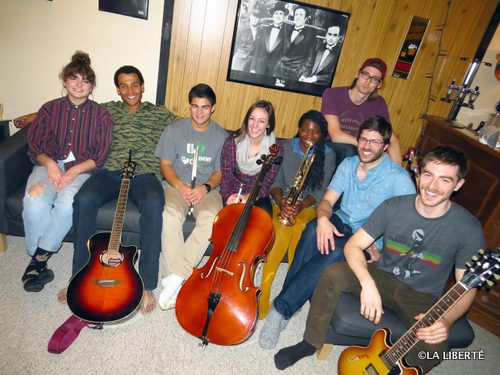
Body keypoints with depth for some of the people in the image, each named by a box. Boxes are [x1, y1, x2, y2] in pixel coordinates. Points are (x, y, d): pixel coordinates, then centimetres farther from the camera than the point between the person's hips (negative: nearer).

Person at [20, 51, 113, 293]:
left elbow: (101, 156, -2)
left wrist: (74, 170, -17)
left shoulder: (100, 115, 4)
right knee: (34, 199, -30)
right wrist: (49, 163, -14)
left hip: (82, 168, -2)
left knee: (67, 201, -34)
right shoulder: (50, 109, 10)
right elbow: (34, 146, 8)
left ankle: (38, 260, -18)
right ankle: (39, 262, -14)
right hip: (49, 164, 2)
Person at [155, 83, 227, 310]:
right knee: (170, 215, -33)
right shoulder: (174, 130, 3)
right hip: (178, 185, 0)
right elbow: (165, 165, 4)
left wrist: (206, 187, -14)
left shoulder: (222, 136, 4)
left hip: (207, 188, 0)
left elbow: (220, 171, 6)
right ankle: (179, 280, -25)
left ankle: (175, 277, -27)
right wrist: (180, 185, -14)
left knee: (211, 219, -32)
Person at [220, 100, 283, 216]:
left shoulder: (276, 149, -10)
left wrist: (249, 197, -28)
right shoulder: (231, 142, -9)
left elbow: (266, 184, -10)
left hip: (257, 197, 0)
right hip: (232, 194, 0)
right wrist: (228, 197, -24)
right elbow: (225, 177, -5)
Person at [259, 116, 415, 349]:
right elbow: (327, 200, 1)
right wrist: (323, 218, -22)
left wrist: (380, 251, -22)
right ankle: (288, 296, -25)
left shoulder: (398, 178, -10)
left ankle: (282, 308, -29)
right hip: (340, 224, 4)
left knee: (336, 251, -36)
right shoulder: (348, 164, 6)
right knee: (313, 228, -32)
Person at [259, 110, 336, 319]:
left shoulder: (328, 155, 0)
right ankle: (263, 293, -21)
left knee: (299, 228, -33)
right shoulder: (286, 147, 2)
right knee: (282, 230, -31)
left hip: (308, 205, 0)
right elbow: (275, 181, 1)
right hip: (282, 201, 0)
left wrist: (301, 205, -20)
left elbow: (320, 191, -3)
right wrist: (281, 201, -19)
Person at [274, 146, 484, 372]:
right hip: (382, 276, 2)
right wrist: (368, 284, -29)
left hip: (423, 298, -1)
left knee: (434, 347, -31)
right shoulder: (394, 207, -12)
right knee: (333, 274, -25)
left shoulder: (469, 229, -15)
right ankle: (311, 342, -5)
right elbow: (354, 245, -11)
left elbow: (467, 286, -7)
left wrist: (446, 320, -27)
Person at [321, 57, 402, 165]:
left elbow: (392, 139, -4)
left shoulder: (378, 104, -2)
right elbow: (336, 135, -24)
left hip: (356, 152, 5)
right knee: (348, 150, -33)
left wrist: (397, 166, -22)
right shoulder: (332, 95, -14)